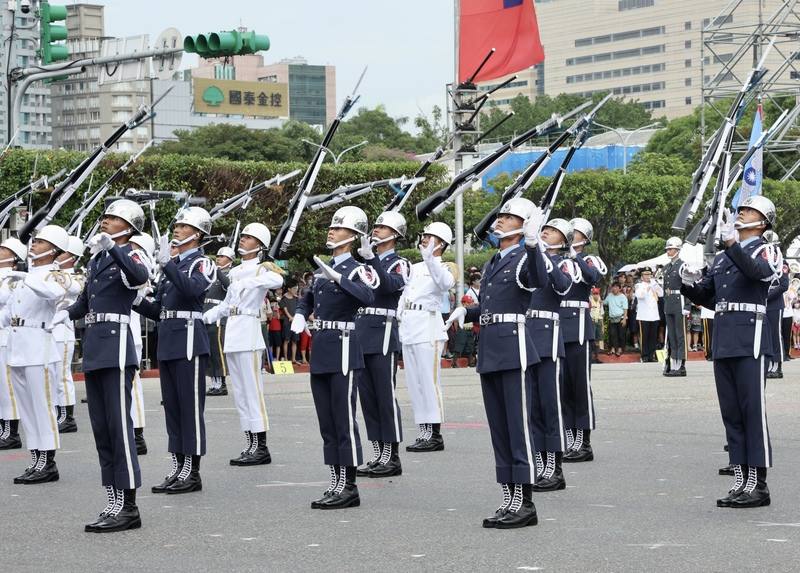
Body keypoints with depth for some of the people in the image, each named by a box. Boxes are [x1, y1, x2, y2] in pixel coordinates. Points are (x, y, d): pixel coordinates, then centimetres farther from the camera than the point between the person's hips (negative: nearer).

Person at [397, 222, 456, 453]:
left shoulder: (444, 267, -2)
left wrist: (429, 258, -37)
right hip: (408, 328, 8)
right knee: (414, 383, 7)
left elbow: (445, 282, -26)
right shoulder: (415, 268, 20)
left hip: (428, 328, -8)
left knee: (429, 382, -9)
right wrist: (397, 317, 14)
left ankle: (435, 435, -7)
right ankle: (424, 433, 11)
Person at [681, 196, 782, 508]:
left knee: (753, 411, -6)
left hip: (750, 340, -7)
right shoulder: (721, 258, 19)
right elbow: (704, 297, 23)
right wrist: (690, 283, 2)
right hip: (723, 342, 7)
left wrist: (732, 243, -35)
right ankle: (740, 480, 12)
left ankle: (758, 483, -4)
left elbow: (756, 270, -23)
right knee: (731, 413, 8)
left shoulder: (766, 251, 0)